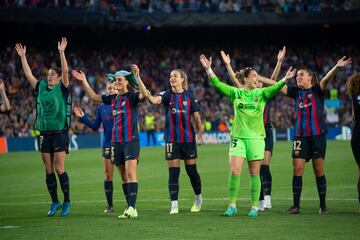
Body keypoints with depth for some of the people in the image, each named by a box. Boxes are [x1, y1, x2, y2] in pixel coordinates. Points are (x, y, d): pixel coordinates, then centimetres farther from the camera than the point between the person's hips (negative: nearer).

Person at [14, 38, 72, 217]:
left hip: (59, 133, -5)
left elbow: (65, 72, -15)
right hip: (44, 134, 5)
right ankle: (54, 203, 14)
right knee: (48, 170, 6)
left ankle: (67, 203, 4)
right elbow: (28, 74, 11)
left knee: (59, 169, -6)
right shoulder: (41, 87, 11)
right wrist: (22, 56, 5)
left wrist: (61, 52, -22)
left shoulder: (63, 88, -2)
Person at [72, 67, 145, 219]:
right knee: (124, 176, 9)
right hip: (116, 142, 7)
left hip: (131, 140, -7)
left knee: (130, 174, -13)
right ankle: (129, 207, 14)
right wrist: (84, 81, 16)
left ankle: (132, 208, -16)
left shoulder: (132, 97, -4)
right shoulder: (113, 99, 14)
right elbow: (94, 96, 21)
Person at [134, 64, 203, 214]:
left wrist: (200, 135, -3)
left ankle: (198, 199, 27)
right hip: (171, 139, 0)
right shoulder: (167, 95, 0)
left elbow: (197, 117, 6)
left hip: (188, 139, 0)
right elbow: (153, 99, -20)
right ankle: (174, 206, 0)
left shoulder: (190, 96, 1)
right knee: (173, 172, -3)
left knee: (192, 171, 5)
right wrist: (138, 78, -29)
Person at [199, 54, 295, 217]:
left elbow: (275, 88, -11)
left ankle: (254, 207, 10)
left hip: (256, 137, 0)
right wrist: (208, 69, -12)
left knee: (254, 173, 3)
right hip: (238, 136, 0)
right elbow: (218, 84, -2)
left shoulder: (261, 93, 4)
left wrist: (285, 79, -28)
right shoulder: (235, 93, 5)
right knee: (234, 171, -8)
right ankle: (232, 205, 1)